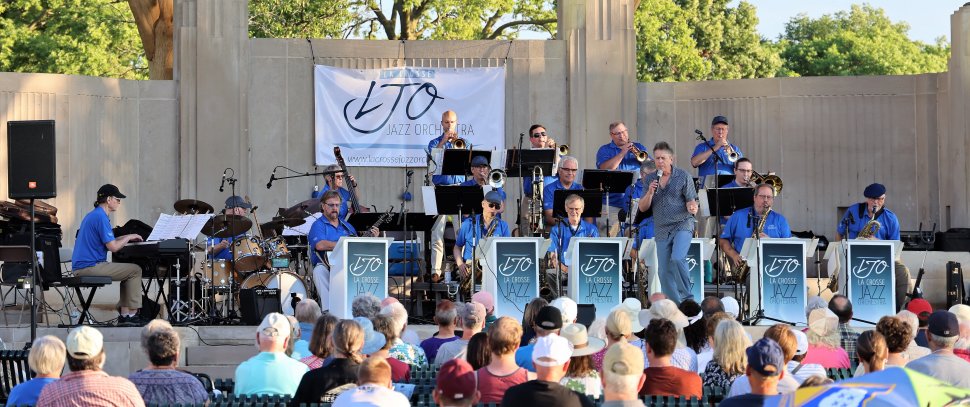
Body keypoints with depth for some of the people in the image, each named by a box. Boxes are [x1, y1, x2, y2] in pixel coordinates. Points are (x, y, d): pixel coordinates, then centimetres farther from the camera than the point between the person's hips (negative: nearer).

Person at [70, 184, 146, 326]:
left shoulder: (92, 215, 19)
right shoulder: (101, 217, -14)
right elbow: (113, 247, -18)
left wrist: (126, 238, 17)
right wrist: (129, 237, -2)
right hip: (90, 267, -10)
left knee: (128, 271, 19)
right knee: (135, 270, -5)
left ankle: (124, 314, 10)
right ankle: (132, 314, -2)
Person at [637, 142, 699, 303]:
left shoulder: (683, 176, 0)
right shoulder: (650, 180, 9)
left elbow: (691, 200, -1)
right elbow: (643, 208, 6)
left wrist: (692, 208, -24)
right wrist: (650, 193, -12)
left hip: (682, 225, -4)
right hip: (662, 230, 4)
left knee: (677, 259, -26)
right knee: (664, 272, 2)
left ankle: (687, 298, -12)